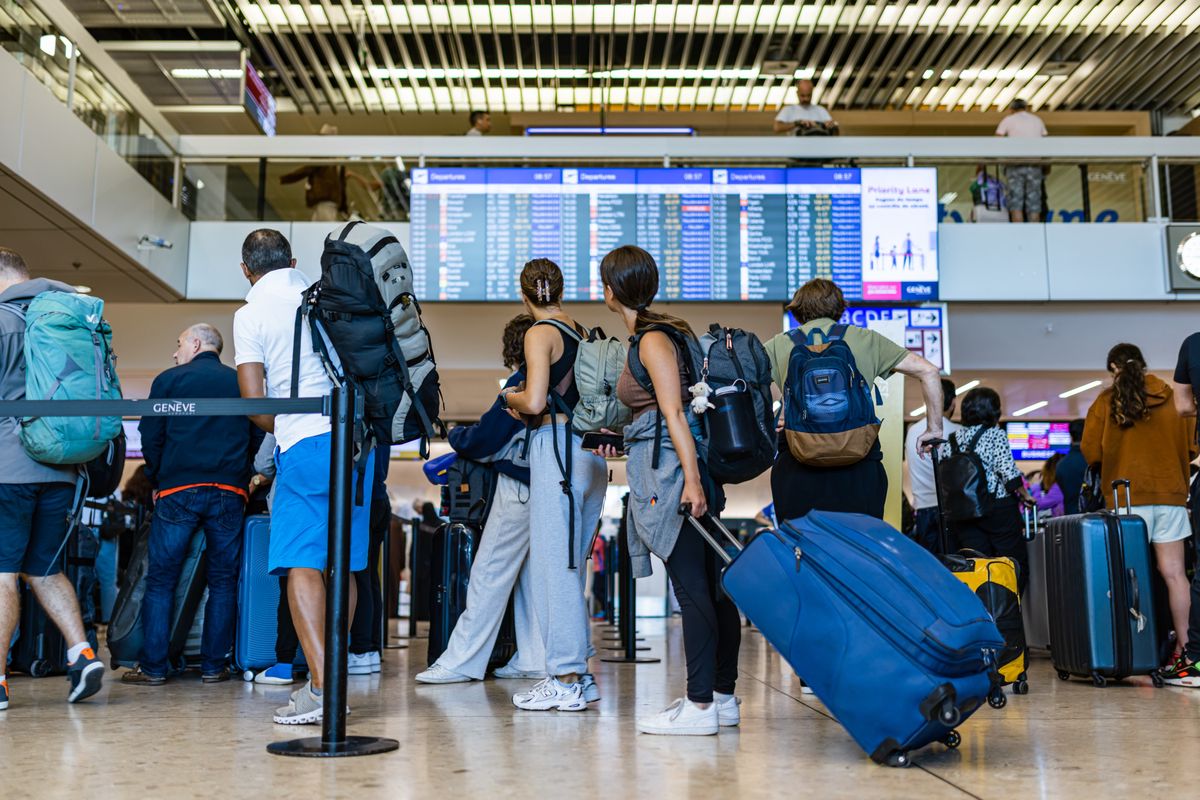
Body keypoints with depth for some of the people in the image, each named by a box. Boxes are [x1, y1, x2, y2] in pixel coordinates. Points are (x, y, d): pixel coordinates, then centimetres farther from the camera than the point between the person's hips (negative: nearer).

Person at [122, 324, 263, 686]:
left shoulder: (169, 380, 6)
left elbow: (150, 436, 5)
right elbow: (258, 436, 13)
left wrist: (157, 480, 17)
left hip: (178, 489, -2)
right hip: (229, 493, 2)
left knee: (161, 579, 4)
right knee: (223, 581, 7)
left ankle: (153, 666, 2)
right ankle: (214, 665, 6)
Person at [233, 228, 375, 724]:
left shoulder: (250, 315, 0)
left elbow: (254, 401, -6)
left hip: (305, 443, -5)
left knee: (301, 563, -6)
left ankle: (322, 685, -16)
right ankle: (328, 677, 19)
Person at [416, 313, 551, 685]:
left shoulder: (523, 381, -12)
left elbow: (486, 438, -11)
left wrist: (456, 435, 8)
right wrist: (470, 438, 18)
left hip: (519, 486, -9)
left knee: (489, 573, -7)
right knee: (531, 574, 12)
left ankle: (461, 661, -4)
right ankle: (534, 659, 13)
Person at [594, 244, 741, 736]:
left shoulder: (652, 340, -9)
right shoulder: (663, 332, 18)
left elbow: (674, 413, -18)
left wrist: (690, 480, -23)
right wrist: (624, 439, 34)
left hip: (670, 469, -10)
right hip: (681, 470, 10)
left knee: (691, 587, -7)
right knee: (712, 584, 10)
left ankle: (699, 705, -3)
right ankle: (724, 697, 17)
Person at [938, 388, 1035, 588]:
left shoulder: (952, 439, 9)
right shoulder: (996, 434, -6)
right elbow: (1008, 472, -13)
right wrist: (1025, 495, 0)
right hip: (998, 508, -5)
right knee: (1016, 565, 3)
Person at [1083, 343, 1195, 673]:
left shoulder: (1106, 402, -1)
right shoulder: (1172, 397, 5)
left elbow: (1091, 452, 0)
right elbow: (1190, 447, 11)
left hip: (1128, 497, -2)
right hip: (1170, 493, 2)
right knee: (1174, 573, 4)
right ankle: (1184, 646, 4)